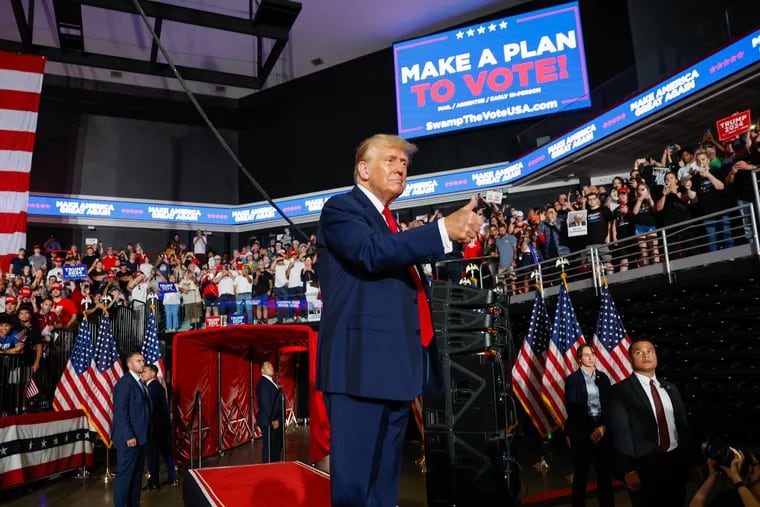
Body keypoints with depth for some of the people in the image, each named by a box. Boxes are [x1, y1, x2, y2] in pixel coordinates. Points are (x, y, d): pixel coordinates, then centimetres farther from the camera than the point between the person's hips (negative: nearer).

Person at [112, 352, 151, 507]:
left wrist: (143, 435, 11)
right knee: (125, 475, 0)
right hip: (129, 438, -9)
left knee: (137, 475, 14)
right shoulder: (124, 383, -13)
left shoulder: (140, 383, 14)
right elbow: (120, 412, -18)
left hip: (140, 437, 9)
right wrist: (129, 436, -21)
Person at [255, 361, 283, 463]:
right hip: (269, 422, -10)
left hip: (276, 420, 10)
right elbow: (266, 404, -21)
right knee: (269, 447, -2)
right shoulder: (263, 383, -16)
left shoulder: (270, 382, 14)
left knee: (277, 446, 17)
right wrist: (273, 420, -20)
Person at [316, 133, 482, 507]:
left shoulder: (390, 223, 23)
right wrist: (443, 230, -27)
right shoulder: (341, 208, -3)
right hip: (361, 364, -9)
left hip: (395, 365, 9)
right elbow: (372, 252, -23)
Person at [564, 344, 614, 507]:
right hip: (582, 430, -3)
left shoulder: (603, 377, 9)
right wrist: (588, 430, -8)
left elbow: (609, 404, 6)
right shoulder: (572, 379, -3)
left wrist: (604, 426, -8)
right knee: (581, 473, 6)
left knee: (605, 472, 7)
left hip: (603, 428, 3)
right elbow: (571, 408, -5)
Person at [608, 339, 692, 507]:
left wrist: (688, 460, 8)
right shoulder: (621, 390, -8)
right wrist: (629, 470, -20)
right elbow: (620, 432, -14)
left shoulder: (670, 388, 11)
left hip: (676, 462, 5)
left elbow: (682, 424, 15)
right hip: (644, 466, -5)